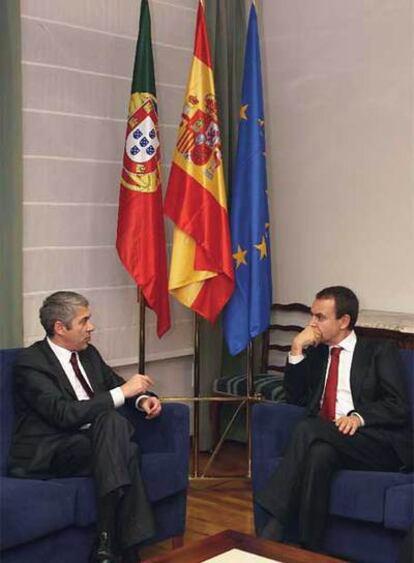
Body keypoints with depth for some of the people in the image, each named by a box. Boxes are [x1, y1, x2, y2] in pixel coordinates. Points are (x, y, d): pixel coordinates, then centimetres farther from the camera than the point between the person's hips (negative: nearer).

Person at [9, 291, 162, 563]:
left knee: (127, 450, -28)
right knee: (111, 420, -30)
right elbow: (65, 414, -22)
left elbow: (115, 383, 24)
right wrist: (122, 392, -22)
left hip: (92, 442, 6)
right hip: (46, 455, -6)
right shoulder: (31, 362, -11)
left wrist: (142, 398, 0)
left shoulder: (89, 354, 12)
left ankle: (108, 540, -26)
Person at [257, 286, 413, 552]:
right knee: (319, 453, -34)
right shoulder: (316, 353, 22)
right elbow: (296, 399, 14)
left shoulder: (381, 351, 9)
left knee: (307, 429, -31)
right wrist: (297, 351, 4)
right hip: (326, 441, 4)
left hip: (377, 444, -4)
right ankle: (309, 550, -33)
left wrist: (360, 417, -21)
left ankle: (273, 530, -32)